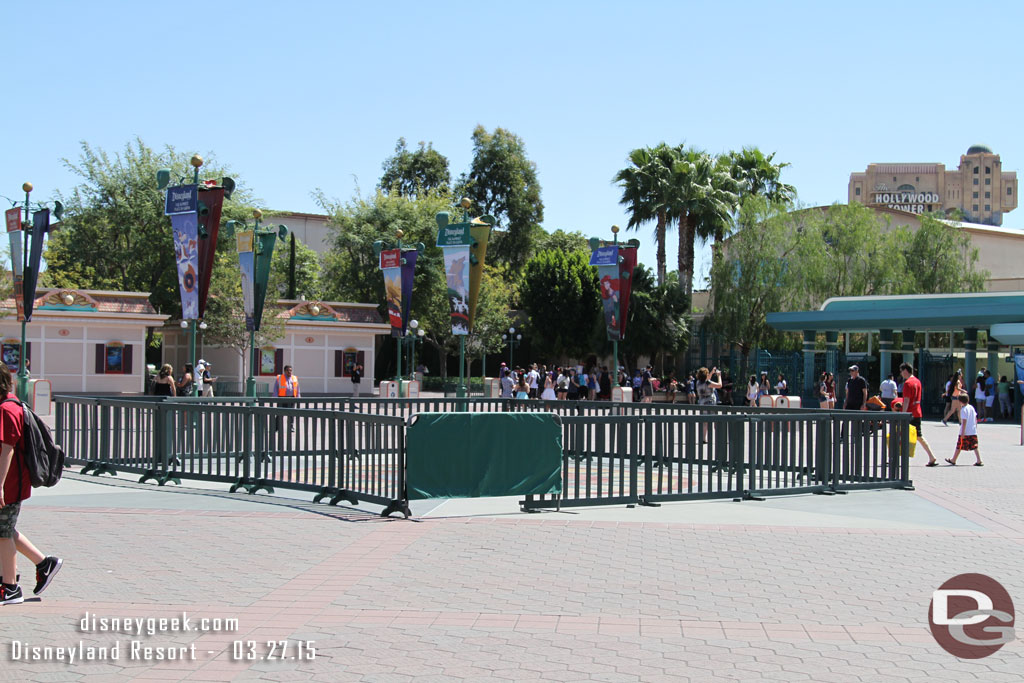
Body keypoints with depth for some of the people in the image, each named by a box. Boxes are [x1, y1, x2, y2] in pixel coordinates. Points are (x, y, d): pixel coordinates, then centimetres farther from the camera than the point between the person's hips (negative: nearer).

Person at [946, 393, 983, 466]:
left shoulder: (963, 409, -13)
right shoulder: (972, 407, 10)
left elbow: (964, 421, -18)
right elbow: (976, 419, 16)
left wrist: (962, 432, -18)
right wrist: (975, 427, 25)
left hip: (965, 432, -7)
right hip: (973, 432, 7)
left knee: (959, 446, 5)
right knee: (974, 447, 5)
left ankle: (953, 460, 16)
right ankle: (979, 461, -4)